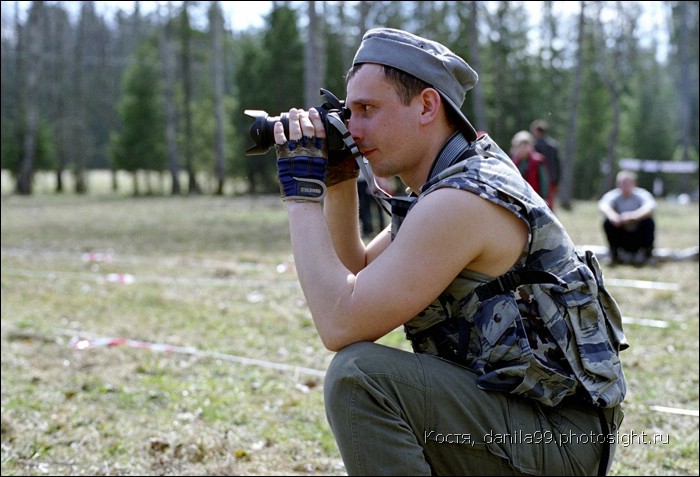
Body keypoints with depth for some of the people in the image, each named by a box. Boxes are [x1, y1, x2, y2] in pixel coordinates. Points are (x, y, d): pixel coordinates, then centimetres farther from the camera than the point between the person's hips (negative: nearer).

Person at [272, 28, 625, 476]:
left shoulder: (461, 200, -22)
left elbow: (341, 324, -25)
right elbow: (357, 275, 17)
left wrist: (301, 192, -18)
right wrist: (337, 181, 4)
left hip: (558, 436, -10)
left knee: (360, 375, -24)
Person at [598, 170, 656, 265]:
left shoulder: (641, 195, -12)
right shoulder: (613, 195, -8)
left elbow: (650, 207, -34)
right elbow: (603, 205, -30)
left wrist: (633, 215, -53)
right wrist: (612, 215, -53)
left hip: (639, 238, -1)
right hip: (621, 238, 1)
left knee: (649, 220, -28)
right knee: (607, 222, -23)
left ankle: (646, 253, -15)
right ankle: (615, 253, -11)